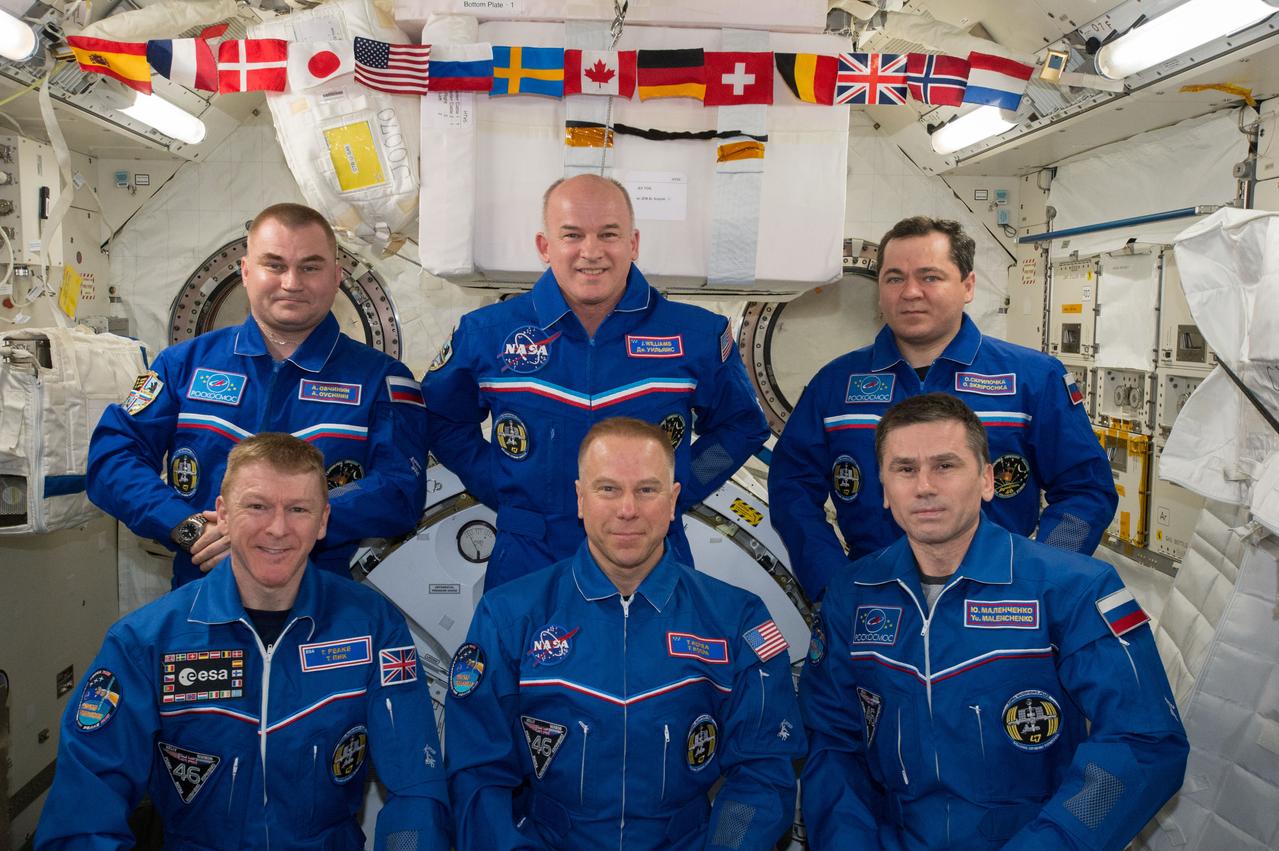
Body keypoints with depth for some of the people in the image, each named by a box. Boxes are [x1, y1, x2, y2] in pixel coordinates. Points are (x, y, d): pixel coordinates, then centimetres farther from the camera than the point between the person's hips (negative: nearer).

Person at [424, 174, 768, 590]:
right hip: (526, 571, 0)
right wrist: (498, 488, -1)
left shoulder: (697, 335, -4)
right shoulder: (486, 333, -4)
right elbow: (443, 419, 10)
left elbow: (740, 425, 9)